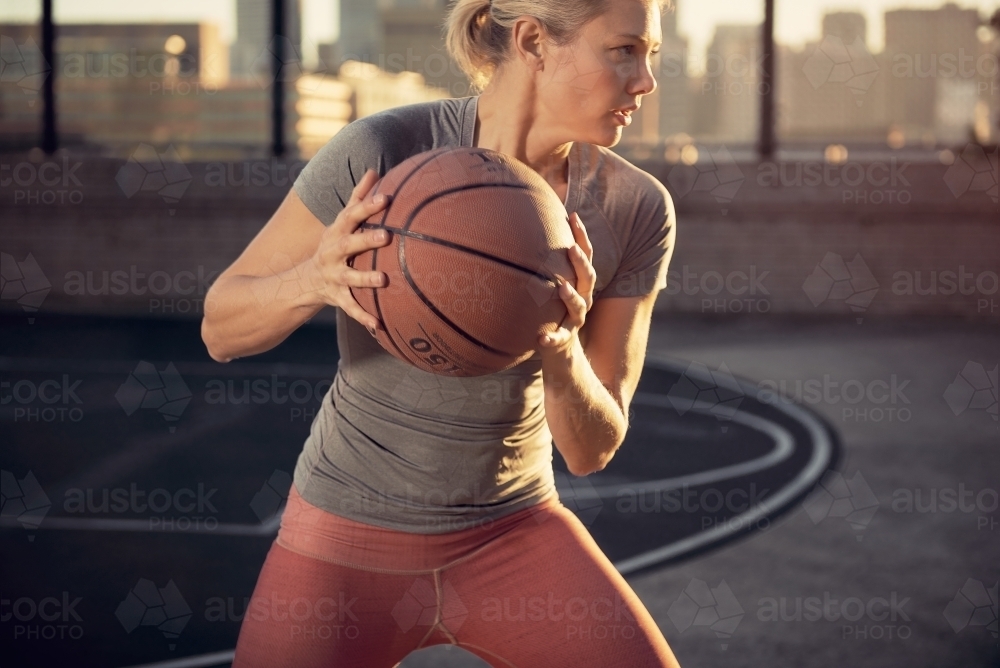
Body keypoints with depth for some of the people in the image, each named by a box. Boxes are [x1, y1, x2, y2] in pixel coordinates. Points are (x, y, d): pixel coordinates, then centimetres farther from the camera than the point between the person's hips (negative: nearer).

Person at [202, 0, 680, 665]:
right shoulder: (379, 152, -20)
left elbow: (592, 448, -8)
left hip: (514, 535, 3)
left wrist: (561, 349, -30)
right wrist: (314, 278, -33)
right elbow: (220, 328, -11)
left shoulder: (638, 210, -11)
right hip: (350, 534, -2)